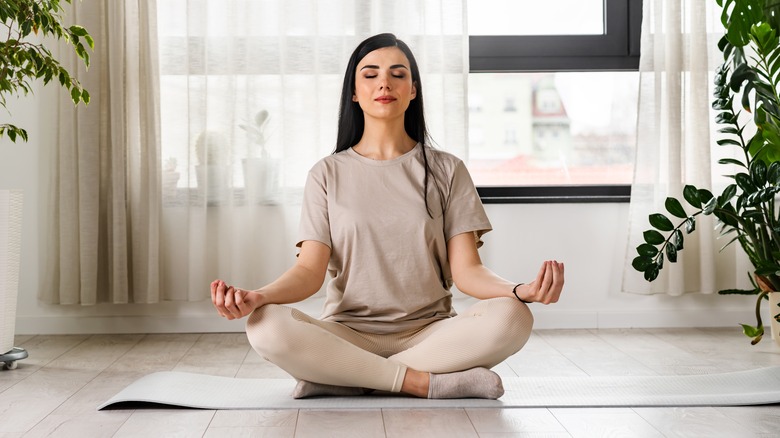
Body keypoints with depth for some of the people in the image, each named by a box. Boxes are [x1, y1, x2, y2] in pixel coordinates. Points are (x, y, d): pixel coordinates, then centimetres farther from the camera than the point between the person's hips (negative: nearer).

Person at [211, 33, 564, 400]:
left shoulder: (447, 170, 8)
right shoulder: (328, 174, 8)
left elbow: (466, 270, -1)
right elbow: (310, 270, -3)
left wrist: (521, 291, -23)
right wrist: (256, 297, -25)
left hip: (429, 333, 1)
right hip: (348, 334, 0)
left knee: (510, 318, -29)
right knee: (266, 326, -30)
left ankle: (342, 378, -21)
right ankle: (427, 382, -23)